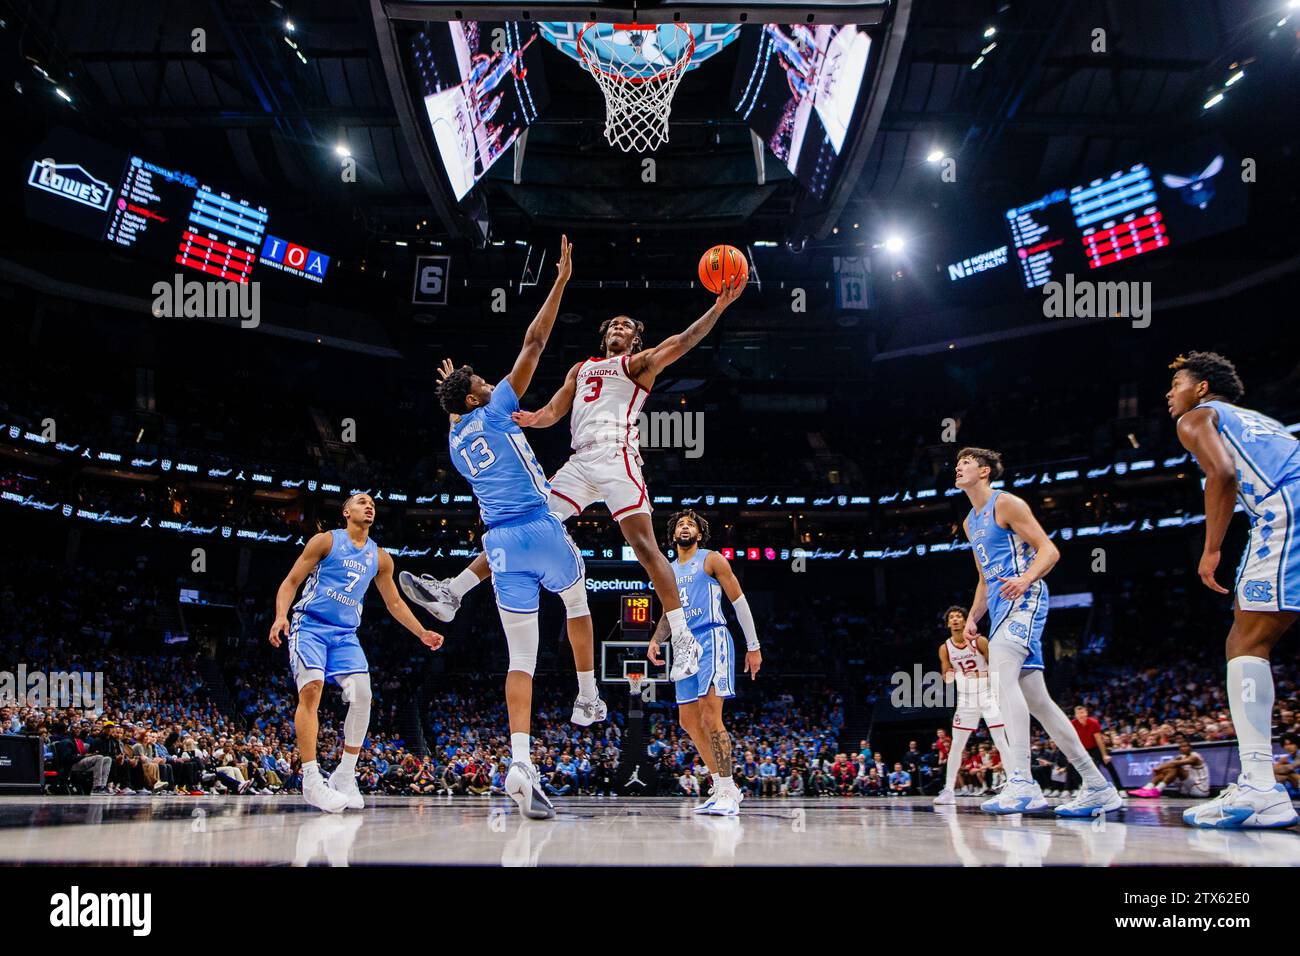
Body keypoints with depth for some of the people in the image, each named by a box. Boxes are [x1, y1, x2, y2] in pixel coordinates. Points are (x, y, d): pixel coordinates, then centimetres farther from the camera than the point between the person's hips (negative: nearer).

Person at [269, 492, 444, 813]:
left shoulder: (380, 557, 13)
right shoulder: (326, 541, 0)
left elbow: (394, 602, 21)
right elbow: (291, 582, -2)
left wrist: (422, 633, 13)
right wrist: (281, 616, -19)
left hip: (345, 634, 5)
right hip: (310, 626, -4)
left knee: (362, 696, -11)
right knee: (311, 690, -21)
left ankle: (345, 775, 2)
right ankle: (311, 780, -20)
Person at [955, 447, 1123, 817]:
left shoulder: (1005, 504, -2)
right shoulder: (970, 523, 23)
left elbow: (1049, 550, -9)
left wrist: (1025, 579, -27)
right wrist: (972, 617, 16)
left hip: (1024, 599, -10)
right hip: (1001, 606, 10)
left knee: (1000, 673, -29)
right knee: (1036, 700, 7)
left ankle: (1022, 784, -37)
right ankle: (1098, 787, 14)